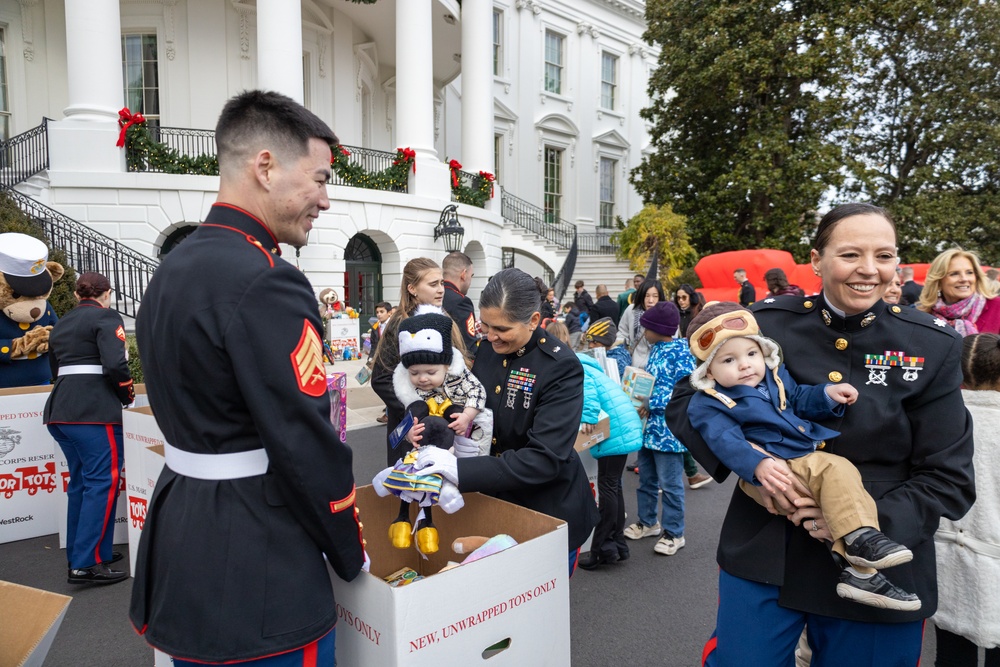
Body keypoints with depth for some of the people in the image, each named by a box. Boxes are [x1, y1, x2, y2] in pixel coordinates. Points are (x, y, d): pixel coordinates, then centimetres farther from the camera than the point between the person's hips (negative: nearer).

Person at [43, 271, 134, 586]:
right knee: (103, 481, -6)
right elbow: (115, 363, -17)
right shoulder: (107, 317, -5)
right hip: (94, 410, -8)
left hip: (60, 408, 8)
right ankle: (86, 564, -8)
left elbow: (56, 369, 25)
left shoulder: (61, 324, 20)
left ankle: (79, 554, 24)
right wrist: (128, 394, -2)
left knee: (81, 481, 16)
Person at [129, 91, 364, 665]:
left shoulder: (173, 268, 6)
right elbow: (307, 445, -22)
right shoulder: (266, 281, -23)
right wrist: (352, 555, -6)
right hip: (255, 575, -9)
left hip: (179, 543, 9)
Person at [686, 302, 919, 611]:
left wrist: (827, 393, 9)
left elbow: (800, 398, 29)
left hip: (809, 457, 7)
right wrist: (759, 465, -35)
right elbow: (726, 442, -19)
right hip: (770, 470, -7)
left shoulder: (775, 376, 16)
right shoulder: (709, 404, -7)